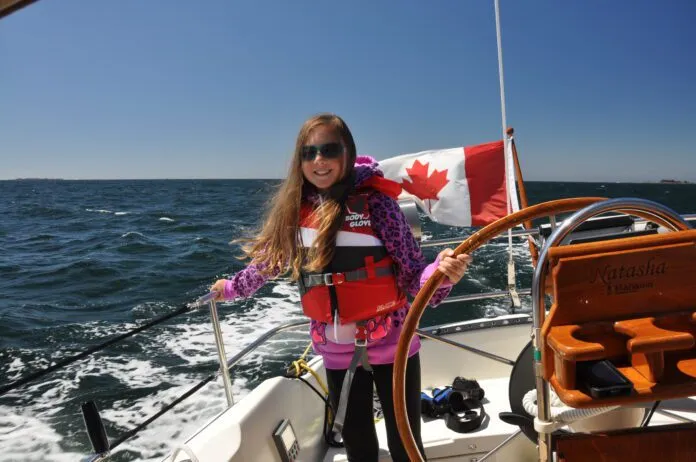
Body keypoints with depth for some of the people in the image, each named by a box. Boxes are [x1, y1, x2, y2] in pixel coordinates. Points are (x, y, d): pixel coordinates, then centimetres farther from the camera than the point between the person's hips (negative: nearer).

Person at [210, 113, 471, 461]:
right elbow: (270, 260, 14)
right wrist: (233, 288, 27)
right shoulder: (295, 208, -4)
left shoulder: (375, 201, -15)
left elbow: (414, 274, -16)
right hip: (336, 352, 4)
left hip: (390, 345, -3)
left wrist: (442, 273, -37)